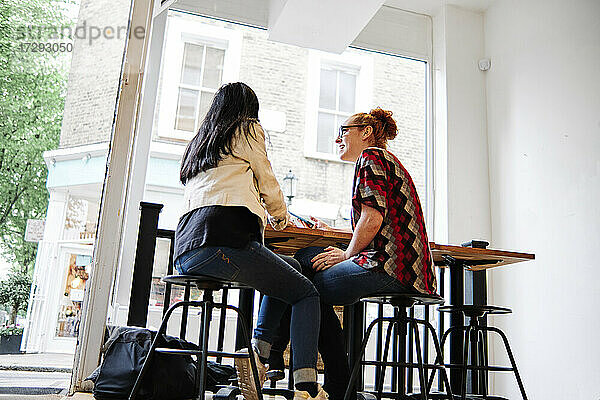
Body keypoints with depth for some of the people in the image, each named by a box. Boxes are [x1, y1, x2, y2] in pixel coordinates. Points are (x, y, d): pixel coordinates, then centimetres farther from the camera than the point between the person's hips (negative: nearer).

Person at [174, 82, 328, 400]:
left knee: (290, 267, 23)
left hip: (185, 250, 8)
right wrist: (281, 218, 35)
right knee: (306, 293, 5)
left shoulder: (198, 142, 32)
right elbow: (268, 186, 14)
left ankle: (256, 352, 9)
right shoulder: (247, 129, 11)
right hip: (223, 240, -8)